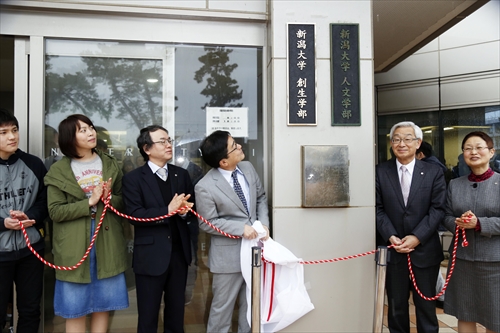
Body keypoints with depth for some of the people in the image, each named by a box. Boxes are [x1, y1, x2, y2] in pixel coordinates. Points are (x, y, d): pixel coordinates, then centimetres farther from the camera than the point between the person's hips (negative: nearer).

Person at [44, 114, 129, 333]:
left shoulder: (110, 164, 5)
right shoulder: (58, 171, -3)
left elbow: (123, 202, 6)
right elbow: (55, 212, -8)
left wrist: (109, 198, -15)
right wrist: (89, 202, -18)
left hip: (106, 243, 2)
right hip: (74, 247, -2)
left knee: (102, 305, 12)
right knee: (74, 309, 7)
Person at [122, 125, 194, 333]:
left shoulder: (182, 175, 8)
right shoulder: (133, 179, -6)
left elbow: (192, 207, 6)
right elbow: (134, 215, -16)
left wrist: (184, 210, -16)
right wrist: (167, 210, -24)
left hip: (179, 253, 4)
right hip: (151, 256, -4)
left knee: (176, 313, 19)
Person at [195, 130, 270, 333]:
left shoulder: (247, 168, -2)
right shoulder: (205, 187, -20)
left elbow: (261, 197, 10)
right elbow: (208, 224, -13)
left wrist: (263, 223, -4)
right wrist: (241, 229, -21)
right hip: (229, 253, -6)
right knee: (223, 305, 12)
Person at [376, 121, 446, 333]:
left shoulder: (433, 172, 1)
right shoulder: (380, 172, 1)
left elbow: (437, 209, -5)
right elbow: (378, 209, -2)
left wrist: (416, 237, -15)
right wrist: (391, 237, -15)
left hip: (425, 250, 0)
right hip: (392, 250, 0)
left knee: (426, 305, 14)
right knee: (396, 305, 13)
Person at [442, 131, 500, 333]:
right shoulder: (454, 184, 7)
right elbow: (447, 217, 8)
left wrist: (479, 223, -21)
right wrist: (458, 223, -13)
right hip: (462, 258, 3)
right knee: (464, 315, 13)